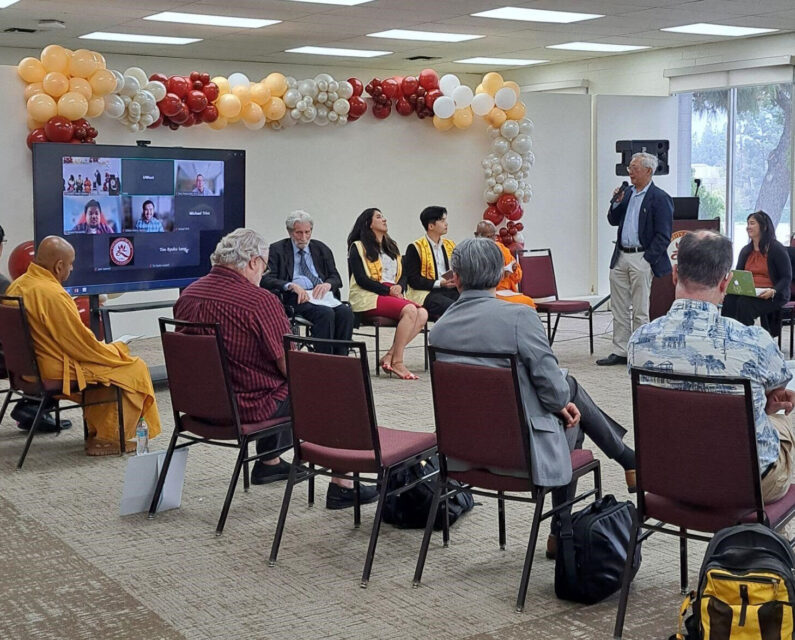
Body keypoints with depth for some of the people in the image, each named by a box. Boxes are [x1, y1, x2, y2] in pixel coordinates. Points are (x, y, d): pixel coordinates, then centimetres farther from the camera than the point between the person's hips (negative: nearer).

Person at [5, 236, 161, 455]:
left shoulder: (17, 286, 5)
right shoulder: (52, 294, -24)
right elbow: (83, 345, -20)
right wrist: (117, 349, -1)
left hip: (29, 369, 10)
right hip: (56, 372, -10)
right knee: (134, 368, 0)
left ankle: (96, 431, 28)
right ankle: (110, 439, 6)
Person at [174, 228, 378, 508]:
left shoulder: (186, 296, -2)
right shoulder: (260, 301, -23)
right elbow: (291, 366, -19)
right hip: (249, 408, -8)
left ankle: (269, 462, 42)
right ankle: (341, 485, 9)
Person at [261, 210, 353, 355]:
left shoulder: (321, 249, 21)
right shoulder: (277, 250, 8)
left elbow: (336, 278, 17)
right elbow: (267, 280, -4)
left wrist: (328, 284, -9)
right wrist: (291, 285, -23)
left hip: (322, 295, 4)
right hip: (296, 298, -4)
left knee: (345, 312, -28)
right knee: (326, 313, -34)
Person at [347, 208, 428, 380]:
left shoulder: (391, 247, 26)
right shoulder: (358, 247, 5)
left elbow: (403, 276, 19)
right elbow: (361, 279, -8)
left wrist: (399, 287, -5)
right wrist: (388, 291, -14)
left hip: (393, 295, 7)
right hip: (368, 298, -7)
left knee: (422, 314, -22)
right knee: (410, 310, -31)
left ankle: (390, 357, -24)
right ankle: (397, 362, -27)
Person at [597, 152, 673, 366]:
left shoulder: (659, 198, -9)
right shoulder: (626, 193, 12)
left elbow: (663, 236, -11)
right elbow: (613, 221, 19)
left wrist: (647, 259, -15)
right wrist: (616, 203, 1)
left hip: (641, 258, -7)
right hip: (620, 257, 7)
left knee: (640, 310, 0)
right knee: (619, 309, 10)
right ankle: (620, 352, 17)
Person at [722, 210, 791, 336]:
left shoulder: (777, 249, -3)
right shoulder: (746, 250, 16)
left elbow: (786, 278, -6)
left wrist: (773, 291, -25)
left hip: (773, 296, -5)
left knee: (744, 303, -34)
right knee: (728, 300, -28)